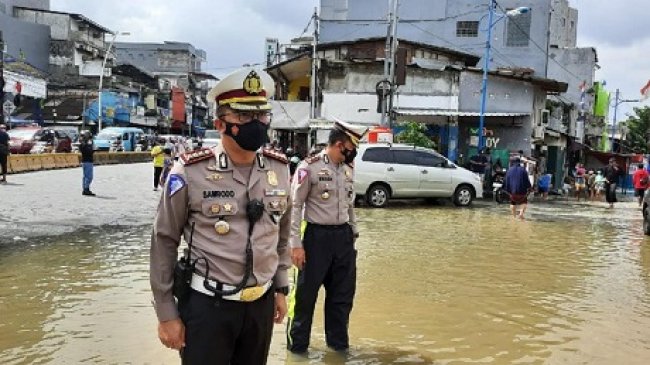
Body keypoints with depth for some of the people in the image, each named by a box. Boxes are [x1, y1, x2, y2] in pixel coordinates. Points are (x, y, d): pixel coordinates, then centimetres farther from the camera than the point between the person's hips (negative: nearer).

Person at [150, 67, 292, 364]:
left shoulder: (279, 169, 1)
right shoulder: (190, 172, -13)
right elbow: (164, 243, -7)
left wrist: (281, 289, 12)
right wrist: (166, 313, -5)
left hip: (262, 303, 5)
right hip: (207, 305, -4)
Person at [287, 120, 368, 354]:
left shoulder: (347, 168, 10)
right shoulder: (309, 167, -12)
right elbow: (295, 206, -11)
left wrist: (353, 234, 17)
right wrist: (296, 244, -15)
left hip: (343, 237, 6)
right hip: (317, 237, -6)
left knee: (343, 294, 15)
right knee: (306, 294, 5)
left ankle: (339, 342, 33)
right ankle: (297, 345, 21)